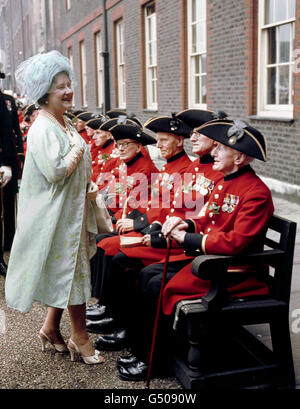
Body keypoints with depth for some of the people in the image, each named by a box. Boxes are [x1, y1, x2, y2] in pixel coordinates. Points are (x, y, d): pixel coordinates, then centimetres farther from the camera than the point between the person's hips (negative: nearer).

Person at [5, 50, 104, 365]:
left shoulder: (65, 124, 13)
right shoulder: (42, 129, -16)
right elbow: (56, 171, -27)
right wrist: (78, 149, -14)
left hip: (74, 209, 9)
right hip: (57, 212, -9)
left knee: (67, 271, 15)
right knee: (72, 271, -2)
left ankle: (51, 327, 29)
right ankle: (80, 337, 11)